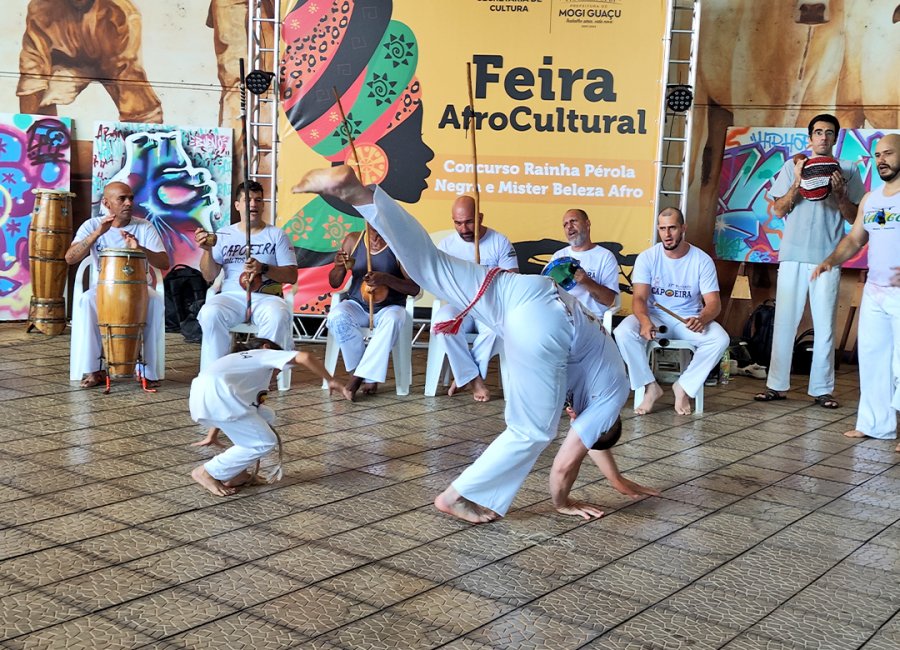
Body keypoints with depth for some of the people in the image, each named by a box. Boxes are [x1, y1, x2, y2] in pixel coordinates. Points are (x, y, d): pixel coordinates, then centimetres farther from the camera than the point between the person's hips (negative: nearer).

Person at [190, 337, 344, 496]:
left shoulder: (238, 360, 40)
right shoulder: (264, 354, 21)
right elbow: (305, 357, 5)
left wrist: (211, 435, 55)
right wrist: (330, 380, 14)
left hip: (199, 396, 8)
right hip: (216, 395, -8)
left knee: (266, 416, 22)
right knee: (265, 443, 1)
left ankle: (233, 472, 20)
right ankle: (207, 472, 6)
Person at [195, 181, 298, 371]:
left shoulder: (276, 234, 11)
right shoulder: (224, 235, 15)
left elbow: (292, 276, 3)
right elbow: (209, 276, 9)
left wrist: (263, 268, -14)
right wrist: (208, 250, -9)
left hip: (266, 297, -1)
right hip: (231, 296, 1)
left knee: (278, 316, -36)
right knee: (210, 313, -32)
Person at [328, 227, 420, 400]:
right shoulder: (353, 240, 1)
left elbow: (415, 288, -13)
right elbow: (334, 283, 6)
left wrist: (386, 278, -30)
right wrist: (340, 266, -18)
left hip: (389, 307, -2)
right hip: (357, 306, 3)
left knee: (392, 319, -37)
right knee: (337, 316, -30)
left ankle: (360, 376, -27)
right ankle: (369, 375, -18)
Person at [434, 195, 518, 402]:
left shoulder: (499, 242, 4)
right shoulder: (446, 245, 10)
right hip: (459, 305, 1)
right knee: (444, 321, -35)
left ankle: (464, 376, -19)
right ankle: (474, 379, -23)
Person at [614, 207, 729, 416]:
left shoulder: (702, 260, -6)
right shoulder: (647, 258, -6)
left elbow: (714, 302, -10)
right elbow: (639, 298, -14)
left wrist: (701, 319, -35)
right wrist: (645, 321, -38)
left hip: (689, 320, 0)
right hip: (654, 316, 0)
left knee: (720, 339, -29)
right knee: (623, 332, -31)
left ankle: (684, 386, -11)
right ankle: (650, 387, -15)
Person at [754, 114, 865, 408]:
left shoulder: (848, 170, 8)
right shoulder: (792, 166, 9)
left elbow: (854, 218, 5)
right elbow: (779, 210, 4)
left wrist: (840, 192, -11)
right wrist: (797, 183, -10)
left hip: (828, 256, 0)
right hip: (793, 254, 0)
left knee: (825, 325, 2)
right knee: (784, 321, 2)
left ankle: (822, 388, 7)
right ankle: (777, 385, 8)